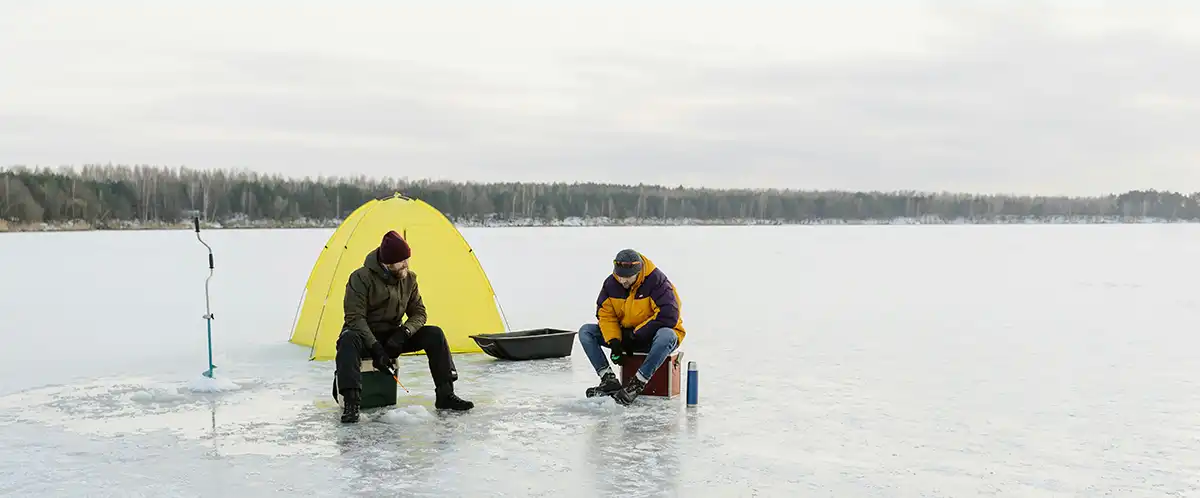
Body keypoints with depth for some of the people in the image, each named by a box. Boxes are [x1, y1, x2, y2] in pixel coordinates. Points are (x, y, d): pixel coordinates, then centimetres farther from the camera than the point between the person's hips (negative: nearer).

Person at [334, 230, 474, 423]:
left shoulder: (409, 279, -2)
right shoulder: (361, 278, -19)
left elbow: (419, 313, 3)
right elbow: (355, 318, -22)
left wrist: (404, 332, -19)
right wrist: (375, 348, -31)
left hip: (393, 337, 5)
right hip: (365, 336, -5)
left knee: (434, 334, -15)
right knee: (349, 340, -40)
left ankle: (445, 394, -14)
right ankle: (350, 402, -46)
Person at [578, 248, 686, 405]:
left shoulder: (657, 281, -22)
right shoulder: (611, 283, -6)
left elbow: (668, 316, -27)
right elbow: (605, 315, -3)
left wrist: (636, 335, -23)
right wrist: (614, 342, -19)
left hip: (652, 336, -5)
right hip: (625, 335, 5)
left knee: (666, 336, -41)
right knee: (586, 332, -9)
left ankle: (637, 384, -36)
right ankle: (609, 380, -20)